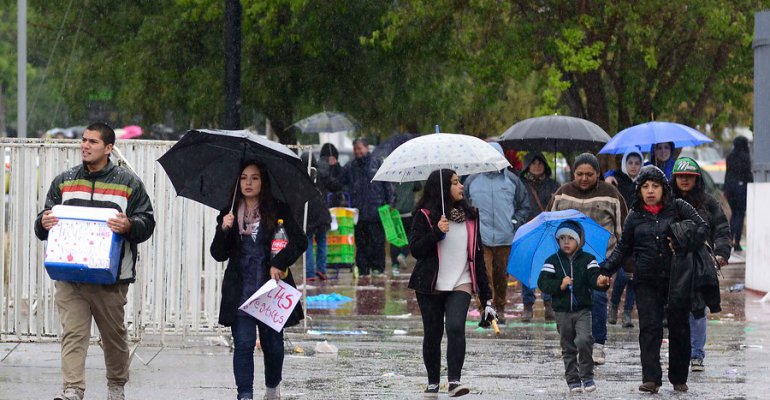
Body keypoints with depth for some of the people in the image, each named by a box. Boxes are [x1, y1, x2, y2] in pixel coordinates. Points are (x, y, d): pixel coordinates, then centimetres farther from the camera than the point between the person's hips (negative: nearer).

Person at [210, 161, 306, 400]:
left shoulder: (278, 211, 1)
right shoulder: (230, 215, 6)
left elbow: (300, 242, -4)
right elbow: (219, 254, 3)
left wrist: (280, 263, -15)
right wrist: (224, 230, -13)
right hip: (240, 292, 0)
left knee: (272, 343, 10)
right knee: (243, 343, -10)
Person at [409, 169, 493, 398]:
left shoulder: (470, 216, 10)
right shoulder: (425, 216, -2)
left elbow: (477, 254, 13)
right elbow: (415, 249, -8)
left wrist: (485, 294, 11)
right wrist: (437, 232, -21)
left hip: (461, 284, 1)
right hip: (431, 285, -1)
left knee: (456, 327, -18)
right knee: (432, 333, 5)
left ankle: (454, 381, -22)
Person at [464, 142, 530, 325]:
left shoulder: (511, 180, 7)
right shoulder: (472, 181, 6)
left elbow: (524, 205, 13)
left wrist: (516, 222, 0)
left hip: (505, 239, 1)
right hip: (481, 239, -1)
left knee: (502, 275, 11)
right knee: (485, 275, -12)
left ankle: (500, 308, 24)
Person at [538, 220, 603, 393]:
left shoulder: (588, 260, 4)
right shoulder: (552, 261, 5)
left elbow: (594, 277, -7)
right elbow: (543, 283, -2)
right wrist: (560, 285, -18)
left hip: (583, 310, -2)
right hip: (562, 312, 2)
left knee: (583, 340, -20)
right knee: (568, 348, 6)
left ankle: (587, 376, -7)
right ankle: (573, 380, 15)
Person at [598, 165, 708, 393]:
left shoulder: (677, 207, 4)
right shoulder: (635, 216, 10)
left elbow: (701, 227, -1)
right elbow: (623, 248, 16)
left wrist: (684, 246, -15)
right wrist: (606, 270, 6)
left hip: (677, 278, -1)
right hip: (646, 282, 1)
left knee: (679, 328, 4)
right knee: (650, 328, -10)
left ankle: (679, 379, 15)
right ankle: (651, 379, -15)